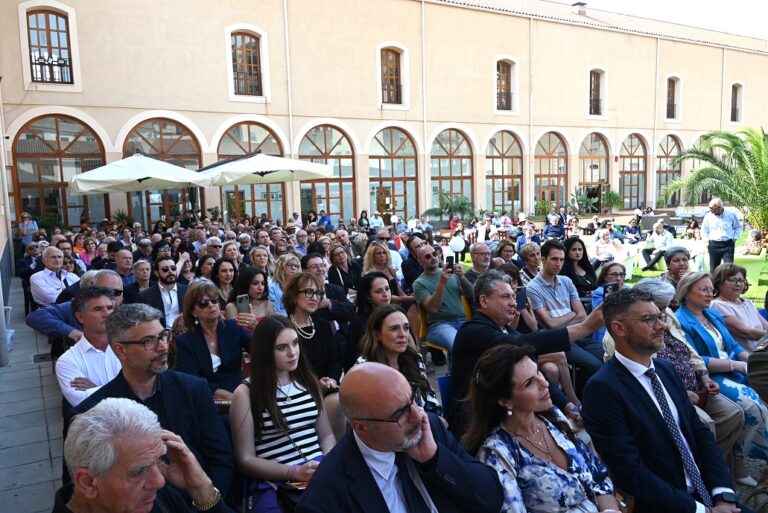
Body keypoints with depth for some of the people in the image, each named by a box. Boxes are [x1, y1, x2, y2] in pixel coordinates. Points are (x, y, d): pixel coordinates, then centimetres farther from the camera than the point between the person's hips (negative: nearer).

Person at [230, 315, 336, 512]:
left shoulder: (308, 381, 11)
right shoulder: (246, 393, -3)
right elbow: (246, 460, -3)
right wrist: (295, 472, -14)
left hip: (319, 472, 4)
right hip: (274, 484, -4)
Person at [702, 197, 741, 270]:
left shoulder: (731, 214, -1)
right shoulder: (708, 216, 2)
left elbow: (738, 227, 13)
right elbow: (704, 230, 14)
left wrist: (735, 238, 1)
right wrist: (706, 240, 2)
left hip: (728, 245, -1)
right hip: (714, 245, 2)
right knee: (713, 269, 6)